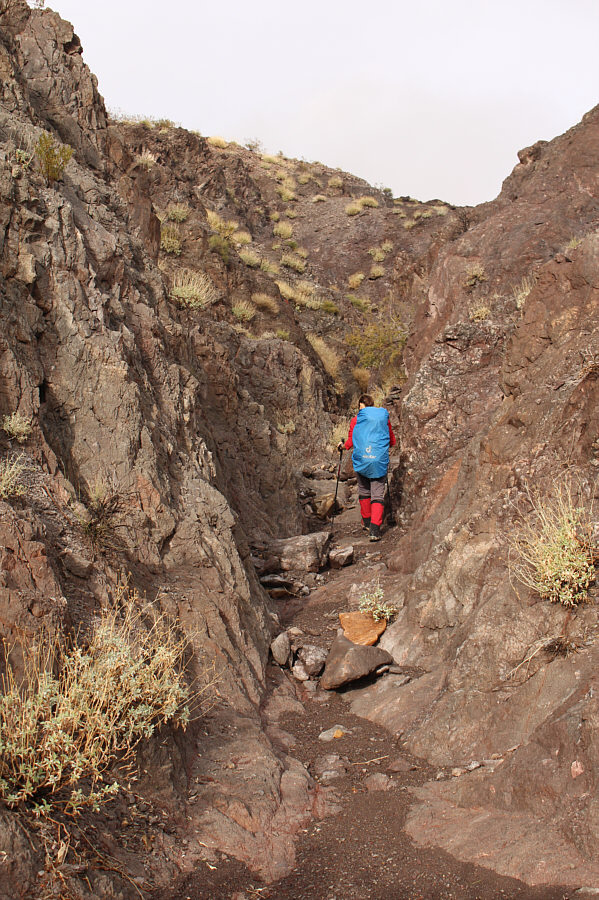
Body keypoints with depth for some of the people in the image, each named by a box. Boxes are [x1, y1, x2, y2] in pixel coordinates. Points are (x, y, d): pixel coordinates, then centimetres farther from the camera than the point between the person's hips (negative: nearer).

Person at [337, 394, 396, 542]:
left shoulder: (356, 420, 3)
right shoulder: (384, 417, 9)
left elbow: (350, 442, 2)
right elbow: (392, 442, 17)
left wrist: (343, 446, 24)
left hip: (361, 460, 0)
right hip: (380, 461, 0)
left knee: (364, 491, 19)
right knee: (378, 495, -2)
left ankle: (366, 521, 31)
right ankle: (375, 528, -15)